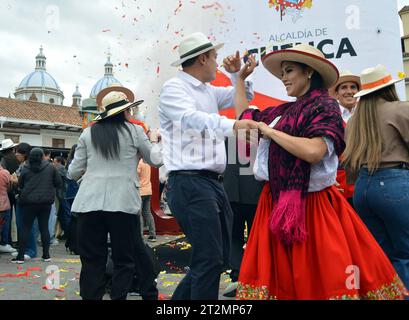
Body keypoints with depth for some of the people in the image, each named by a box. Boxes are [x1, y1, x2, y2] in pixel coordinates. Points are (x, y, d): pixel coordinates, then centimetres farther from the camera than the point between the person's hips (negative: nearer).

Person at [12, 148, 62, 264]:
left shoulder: (25, 169, -2)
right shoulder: (50, 167, -3)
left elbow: (20, 185, 9)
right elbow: (59, 183, 2)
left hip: (29, 202, -1)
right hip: (46, 202, 1)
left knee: (26, 228, 5)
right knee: (44, 227, 8)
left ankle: (20, 256, 7)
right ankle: (46, 255, 13)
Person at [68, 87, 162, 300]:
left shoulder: (88, 134, 9)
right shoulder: (134, 131, 5)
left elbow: (74, 173, 11)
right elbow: (156, 160, 12)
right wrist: (154, 140, 29)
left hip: (90, 203, 2)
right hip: (123, 202, -2)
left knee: (92, 259, 8)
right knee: (125, 259, 9)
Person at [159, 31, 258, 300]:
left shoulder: (209, 91, 18)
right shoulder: (174, 88, -6)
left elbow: (245, 96, 31)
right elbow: (193, 118, -27)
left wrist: (237, 73, 13)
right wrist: (233, 125, -40)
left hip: (214, 182, 9)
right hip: (189, 183, -9)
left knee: (220, 256, 14)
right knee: (210, 258, -10)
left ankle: (182, 298, 29)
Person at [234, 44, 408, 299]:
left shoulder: (325, 106, -7)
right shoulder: (282, 112, 13)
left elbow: (313, 152, -22)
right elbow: (244, 116, 27)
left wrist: (270, 131, -11)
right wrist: (240, 78, 28)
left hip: (311, 206, -7)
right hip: (275, 203, 7)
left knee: (321, 279, -4)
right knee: (279, 276, 9)